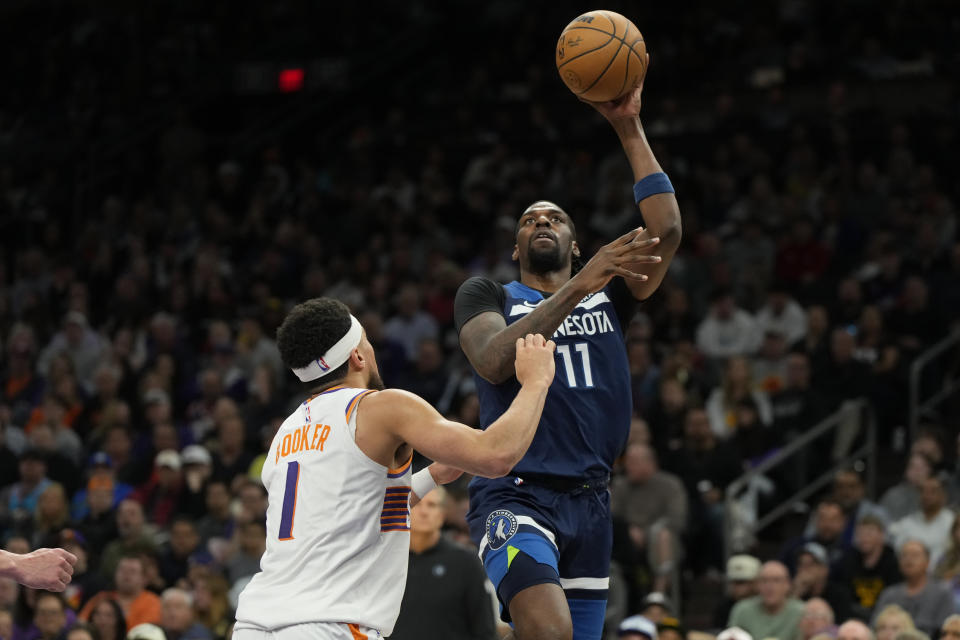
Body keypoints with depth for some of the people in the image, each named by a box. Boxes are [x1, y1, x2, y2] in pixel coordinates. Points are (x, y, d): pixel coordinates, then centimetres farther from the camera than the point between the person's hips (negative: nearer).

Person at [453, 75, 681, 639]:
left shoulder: (608, 295, 17)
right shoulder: (487, 295, 8)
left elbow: (666, 230, 1)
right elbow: (493, 362, -15)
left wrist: (630, 130, -2)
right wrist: (580, 286, -21)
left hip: (589, 502, 5)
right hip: (516, 496, -5)